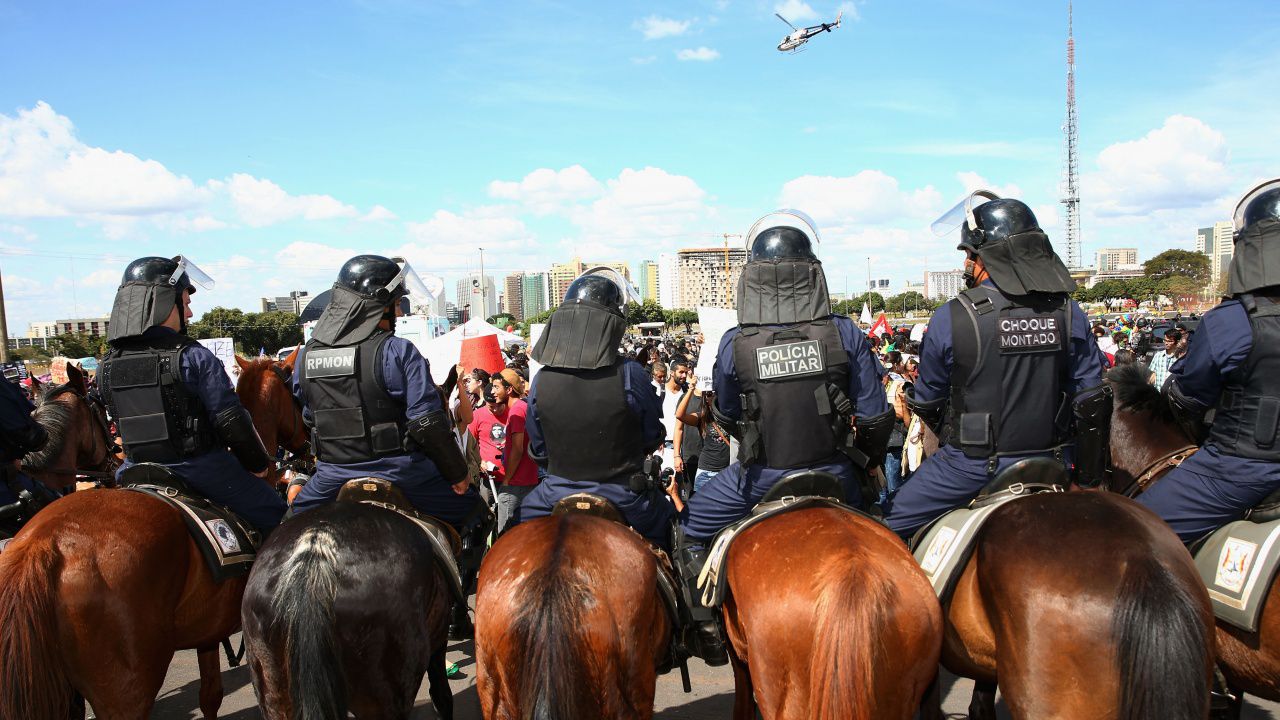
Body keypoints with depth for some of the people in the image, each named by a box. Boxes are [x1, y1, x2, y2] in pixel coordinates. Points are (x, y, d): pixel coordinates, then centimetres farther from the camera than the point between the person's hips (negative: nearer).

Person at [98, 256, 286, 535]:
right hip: (202, 468, -5)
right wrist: (258, 464, -1)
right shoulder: (194, 356, -18)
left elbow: (121, 425, 12)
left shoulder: (107, 366, 1)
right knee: (275, 518, 9)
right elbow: (230, 420, -16)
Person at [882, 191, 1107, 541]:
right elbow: (1091, 401, 2)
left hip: (969, 464, -4)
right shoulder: (1069, 313, -2)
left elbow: (927, 403, -2)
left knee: (888, 529, 7)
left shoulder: (951, 317, -14)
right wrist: (1088, 479, 12)